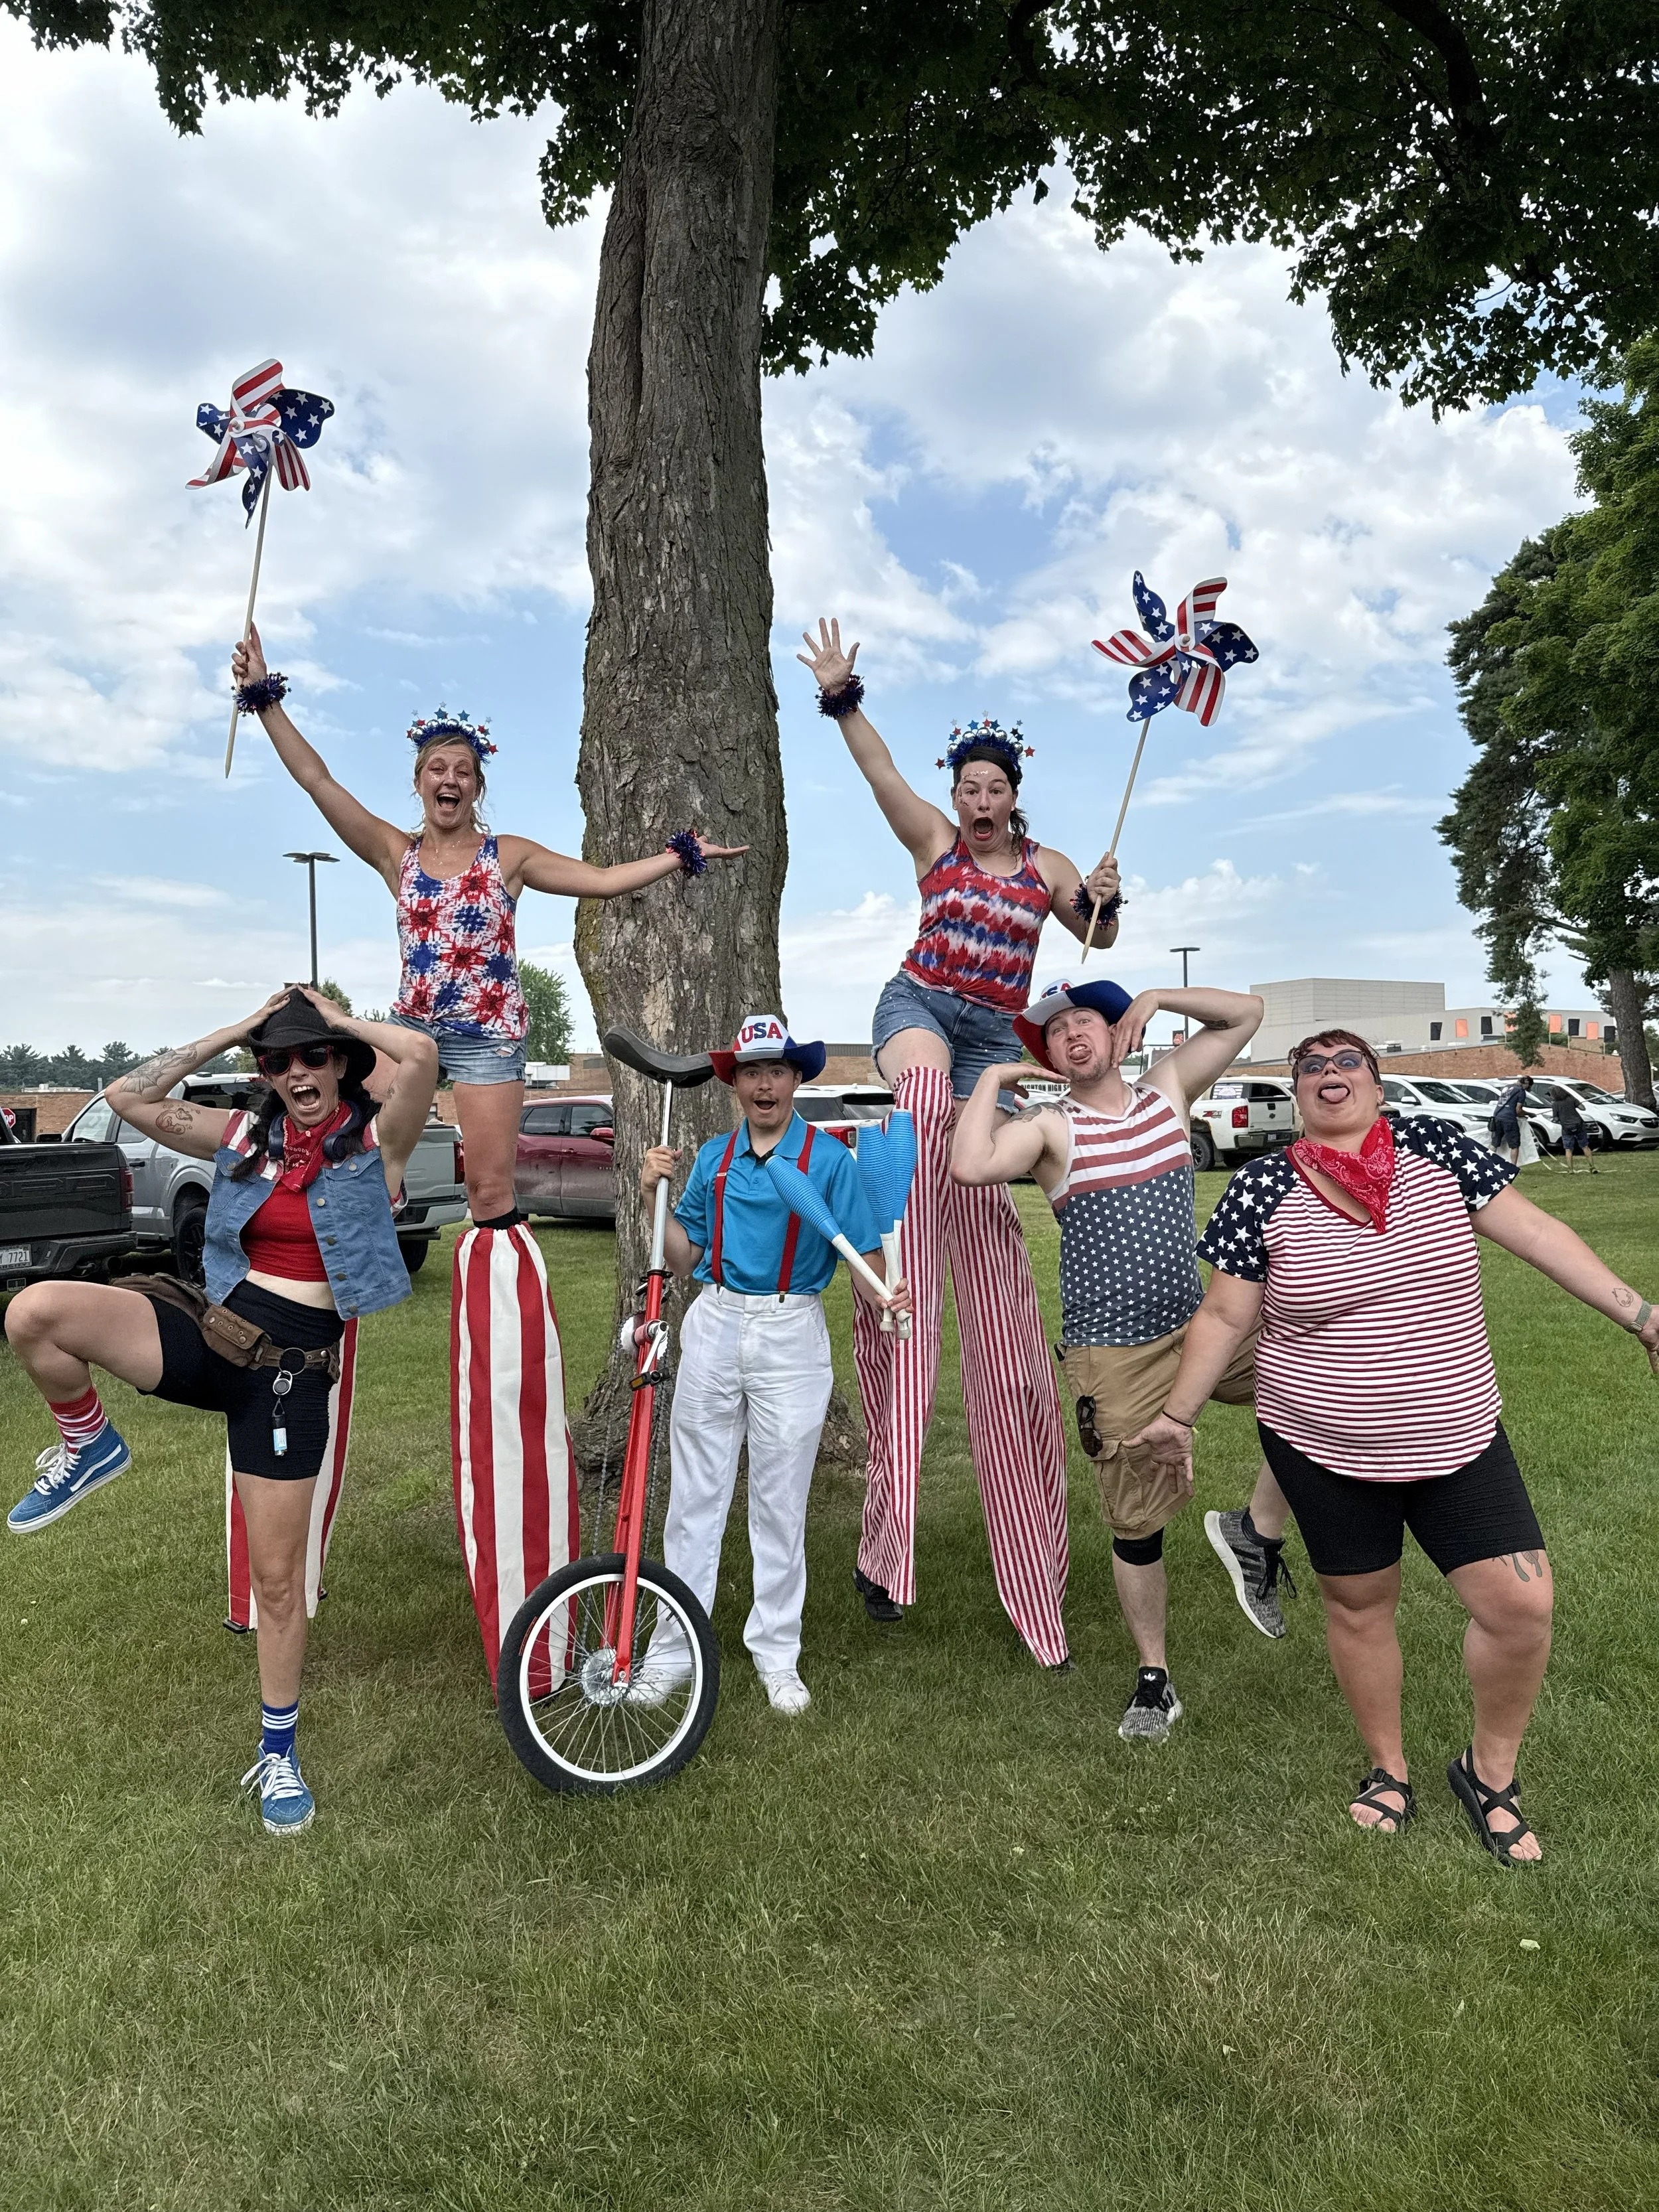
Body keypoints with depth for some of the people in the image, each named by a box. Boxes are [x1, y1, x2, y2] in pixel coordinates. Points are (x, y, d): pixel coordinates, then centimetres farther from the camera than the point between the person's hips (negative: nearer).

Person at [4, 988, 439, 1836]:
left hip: (290, 1371, -3)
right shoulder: (244, 1136, 8)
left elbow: (420, 1056, -24)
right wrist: (232, 1031, 1)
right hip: (210, 1334, 4)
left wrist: (335, 1016, -6)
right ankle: (88, 1448, 7)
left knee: (277, 1576, 5)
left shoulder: (376, 1142, -5)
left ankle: (279, 1751, 28)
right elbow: (127, 1098, 2)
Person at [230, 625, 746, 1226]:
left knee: (490, 1194, 0)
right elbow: (318, 780, 0)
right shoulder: (396, 854, 5)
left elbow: (604, 880, -1)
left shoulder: (509, 856, 2)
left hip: (488, 1037, -2)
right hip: (411, 1025, 2)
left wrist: (683, 855, -5)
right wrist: (264, 697, -3)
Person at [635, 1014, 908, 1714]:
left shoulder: (829, 1158, -3)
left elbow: (862, 1257, -6)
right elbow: (688, 1258, 10)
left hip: (792, 1335, -3)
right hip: (714, 1325, 3)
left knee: (781, 1502, 7)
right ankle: (672, 1650, 21)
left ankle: (777, 1655, 23)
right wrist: (653, 1196, -3)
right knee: (694, 1495, 9)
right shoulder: (713, 1157, 8)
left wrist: (883, 1299, -27)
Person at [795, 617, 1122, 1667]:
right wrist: (842, 698, -23)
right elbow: (882, 771, -9)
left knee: (974, 1185, -5)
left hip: (994, 1032, 2)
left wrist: (1105, 899, -6)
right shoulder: (936, 839, 3)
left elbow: (1098, 938, 16)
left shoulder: (1045, 864, 7)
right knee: (925, 1079, -40)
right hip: (917, 1002, -2)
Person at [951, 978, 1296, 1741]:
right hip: (1113, 1357, -4)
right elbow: (969, 1166, -27)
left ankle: (1257, 1532, 1)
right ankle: (1154, 1679, 27)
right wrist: (990, 1079, -12)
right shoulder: (1049, 1127, -7)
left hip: (1198, 1329, 4)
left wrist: (1155, 998, -3)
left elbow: (1245, 1013, 9)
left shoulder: (1167, 1090, 6)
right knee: (1137, 1525, 6)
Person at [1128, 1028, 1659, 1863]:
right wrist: (1178, 1414, -1)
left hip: (1457, 1438, 2)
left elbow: (1534, 1232, -2)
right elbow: (1224, 1315, -3)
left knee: (1522, 1604, -2)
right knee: (1358, 1606, 12)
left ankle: (1489, 1772, 25)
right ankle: (1388, 1770, 38)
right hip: (1324, 1449, -1)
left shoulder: (1435, 1148, -4)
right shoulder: (1263, 1188, -9)